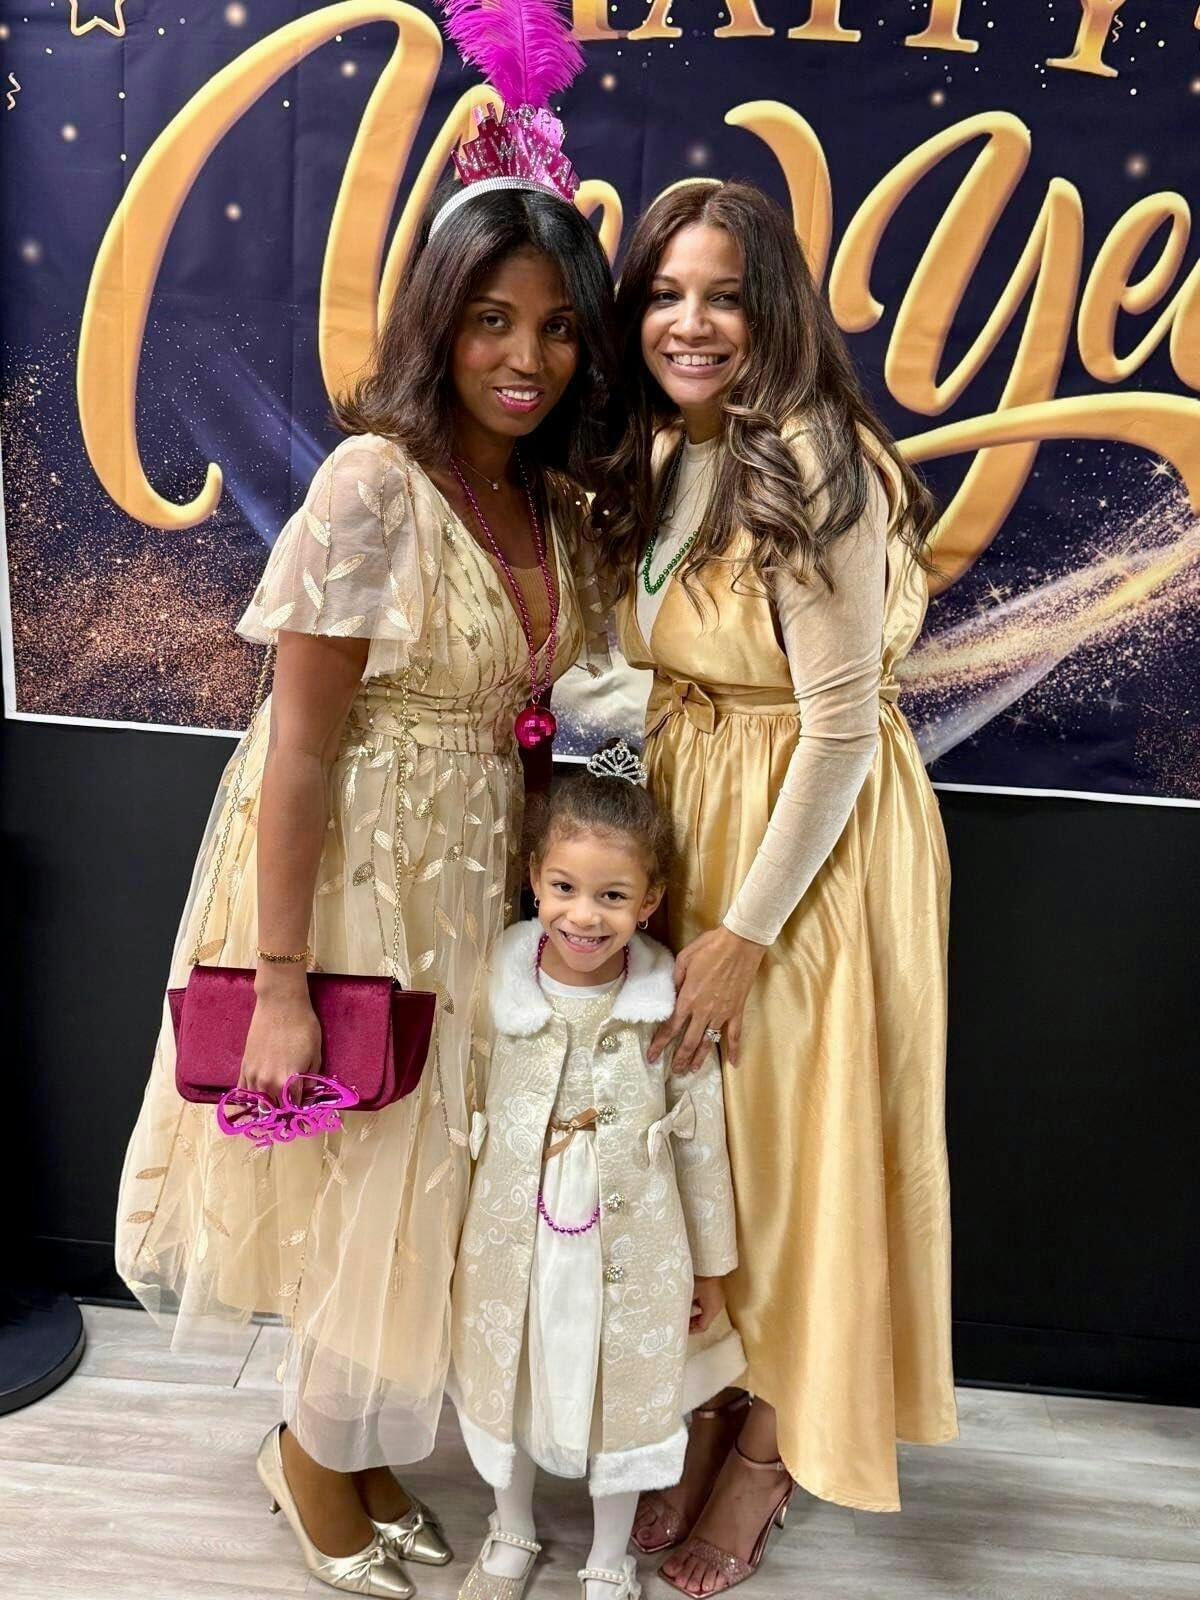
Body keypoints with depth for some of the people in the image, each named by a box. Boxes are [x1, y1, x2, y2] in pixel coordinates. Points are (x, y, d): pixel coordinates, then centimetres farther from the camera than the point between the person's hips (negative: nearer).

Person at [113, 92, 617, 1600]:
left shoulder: (554, 501, 5)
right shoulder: (375, 483, -18)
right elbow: (301, 745, -19)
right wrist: (282, 983, -19)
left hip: (473, 890, 7)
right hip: (349, 877, -7)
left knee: (425, 1181, 18)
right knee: (356, 1183, 10)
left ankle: (351, 1442, 44)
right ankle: (314, 1454, 40)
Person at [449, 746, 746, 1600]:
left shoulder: (674, 999, -18)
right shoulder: (497, 980, -15)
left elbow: (703, 1137, -7)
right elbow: (459, 1112, -3)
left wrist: (710, 1265, 1)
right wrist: (447, 1228, 5)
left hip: (634, 1244, -1)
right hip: (511, 1235, 2)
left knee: (621, 1395, 18)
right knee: (507, 1384, 23)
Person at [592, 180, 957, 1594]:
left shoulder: (810, 465, -19)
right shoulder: (654, 457, 5)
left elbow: (840, 729, -19)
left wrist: (747, 932, -16)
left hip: (813, 838, -7)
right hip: (683, 815, 8)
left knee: (792, 1136, 8)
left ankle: (770, 1447, 33)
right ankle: (708, 1402, 40)